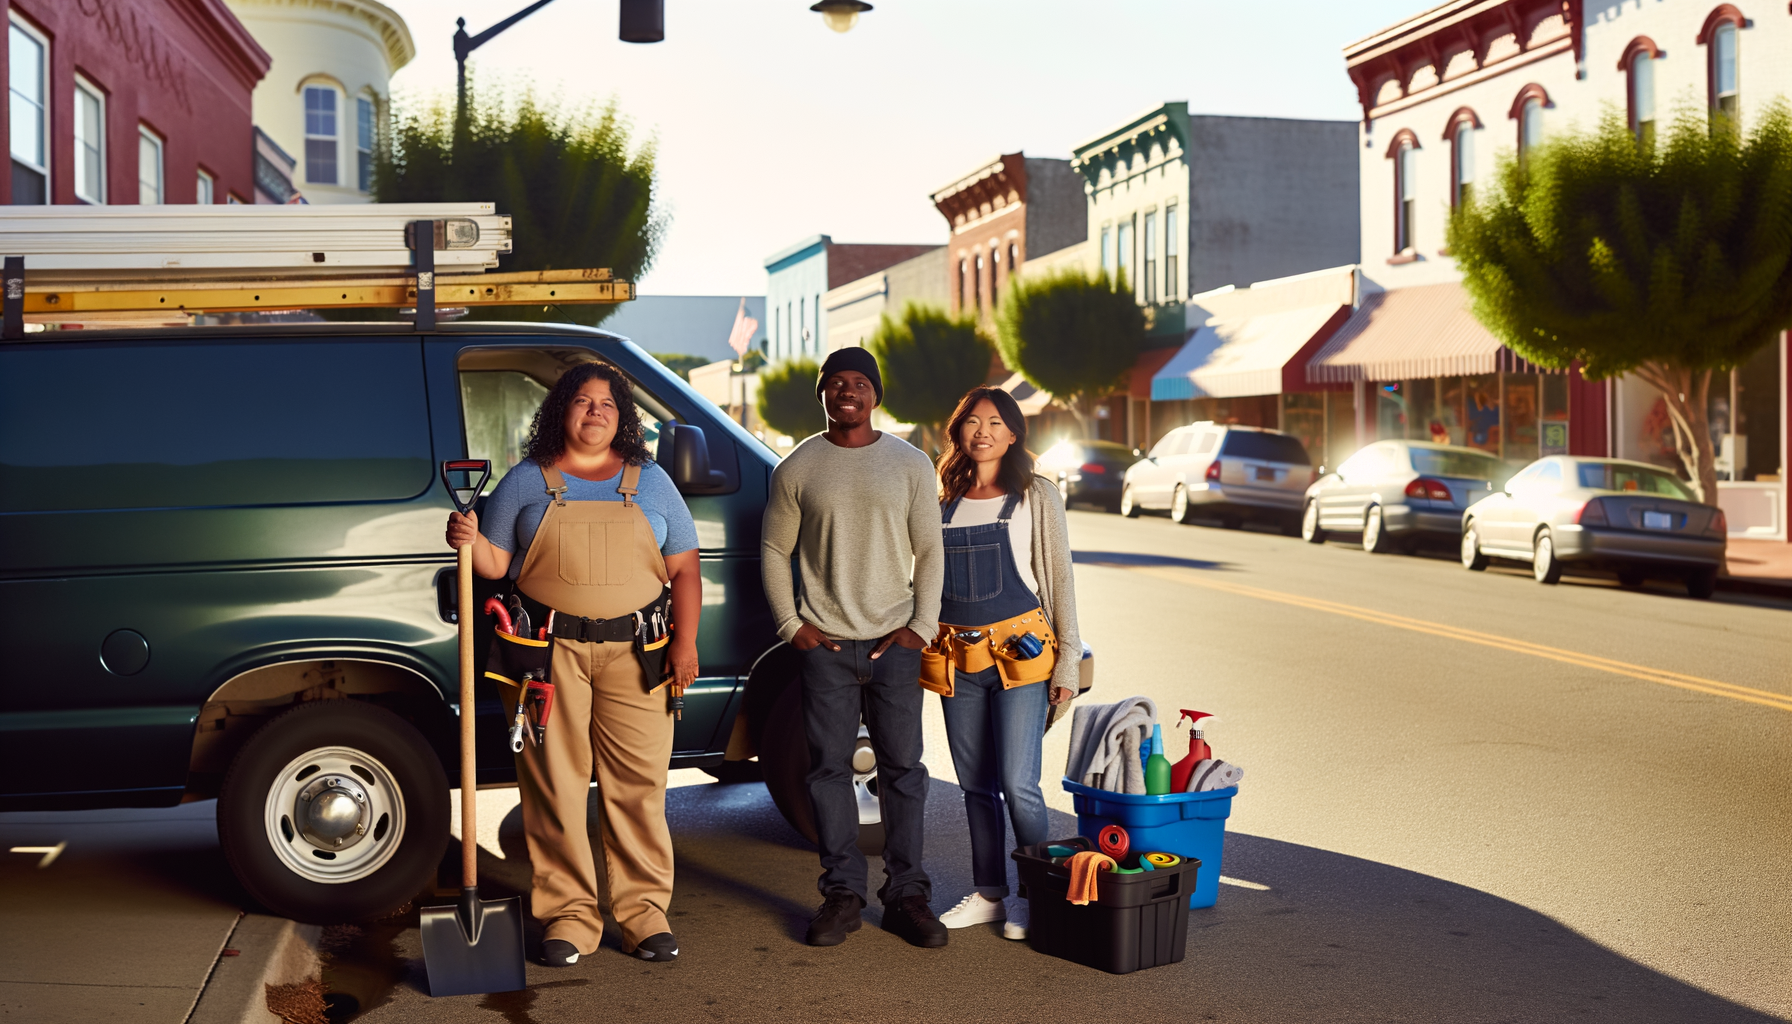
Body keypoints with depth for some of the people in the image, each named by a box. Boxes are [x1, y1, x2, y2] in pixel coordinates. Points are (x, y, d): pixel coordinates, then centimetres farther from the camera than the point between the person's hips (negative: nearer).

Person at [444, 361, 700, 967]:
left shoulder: (651, 483, 13)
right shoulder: (525, 483, 10)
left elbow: (683, 569, 11)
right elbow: (496, 564, 10)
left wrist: (685, 641, 1)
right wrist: (469, 541, -12)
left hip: (635, 654, 1)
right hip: (550, 651, -1)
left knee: (638, 784, 0)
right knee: (556, 786, -1)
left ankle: (644, 914, 10)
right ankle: (569, 918, 8)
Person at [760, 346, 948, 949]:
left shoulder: (910, 464, 6)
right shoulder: (797, 468, 5)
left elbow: (930, 551, 7)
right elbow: (774, 551, 9)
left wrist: (921, 626, -2)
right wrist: (791, 625, 0)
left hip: (894, 643, 0)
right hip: (824, 644, 0)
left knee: (903, 768, 2)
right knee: (829, 768, 2)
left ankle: (906, 895, 10)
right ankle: (842, 893, 12)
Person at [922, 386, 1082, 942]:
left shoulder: (1036, 496, 2)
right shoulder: (943, 501, 12)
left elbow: (1059, 580, 1)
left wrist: (1067, 663, -5)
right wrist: (919, 649, 11)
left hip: (1019, 652, -4)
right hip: (956, 660, 4)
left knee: (1017, 784, -8)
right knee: (975, 785, 9)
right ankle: (989, 894, 22)